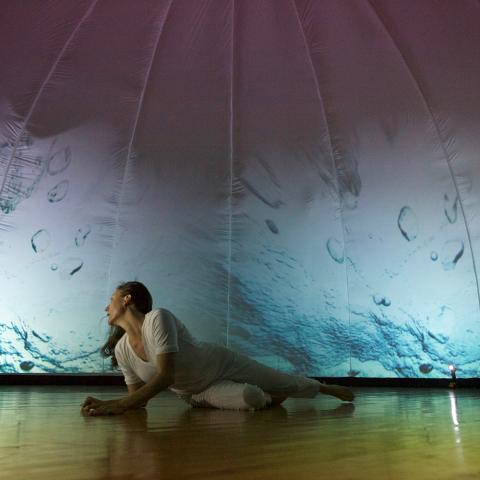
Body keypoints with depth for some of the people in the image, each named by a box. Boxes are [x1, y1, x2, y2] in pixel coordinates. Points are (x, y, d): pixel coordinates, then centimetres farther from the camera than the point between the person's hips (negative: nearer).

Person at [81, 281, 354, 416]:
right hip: (194, 394, 4)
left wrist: (118, 405, -42)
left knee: (288, 383, 6)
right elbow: (140, 398, -6)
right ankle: (270, 399, 16)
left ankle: (331, 390, 37)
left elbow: (166, 376, -39)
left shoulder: (158, 318, -34)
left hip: (222, 364, -4)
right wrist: (108, 404, -26)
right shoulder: (121, 350, -13)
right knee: (249, 398, -21)